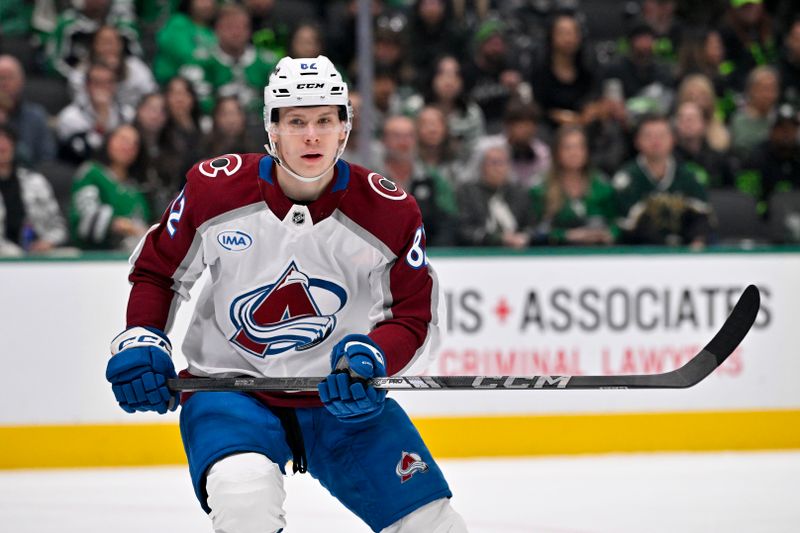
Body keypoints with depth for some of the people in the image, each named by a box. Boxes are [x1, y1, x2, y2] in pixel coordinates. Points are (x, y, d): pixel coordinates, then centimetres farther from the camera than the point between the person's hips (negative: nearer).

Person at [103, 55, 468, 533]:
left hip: (343, 395, 2)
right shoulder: (215, 188, -10)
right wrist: (140, 340, -7)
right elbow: (157, 270, 7)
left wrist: (374, 357, -21)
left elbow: (415, 316, -1)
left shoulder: (389, 211, -9)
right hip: (229, 383, -2)